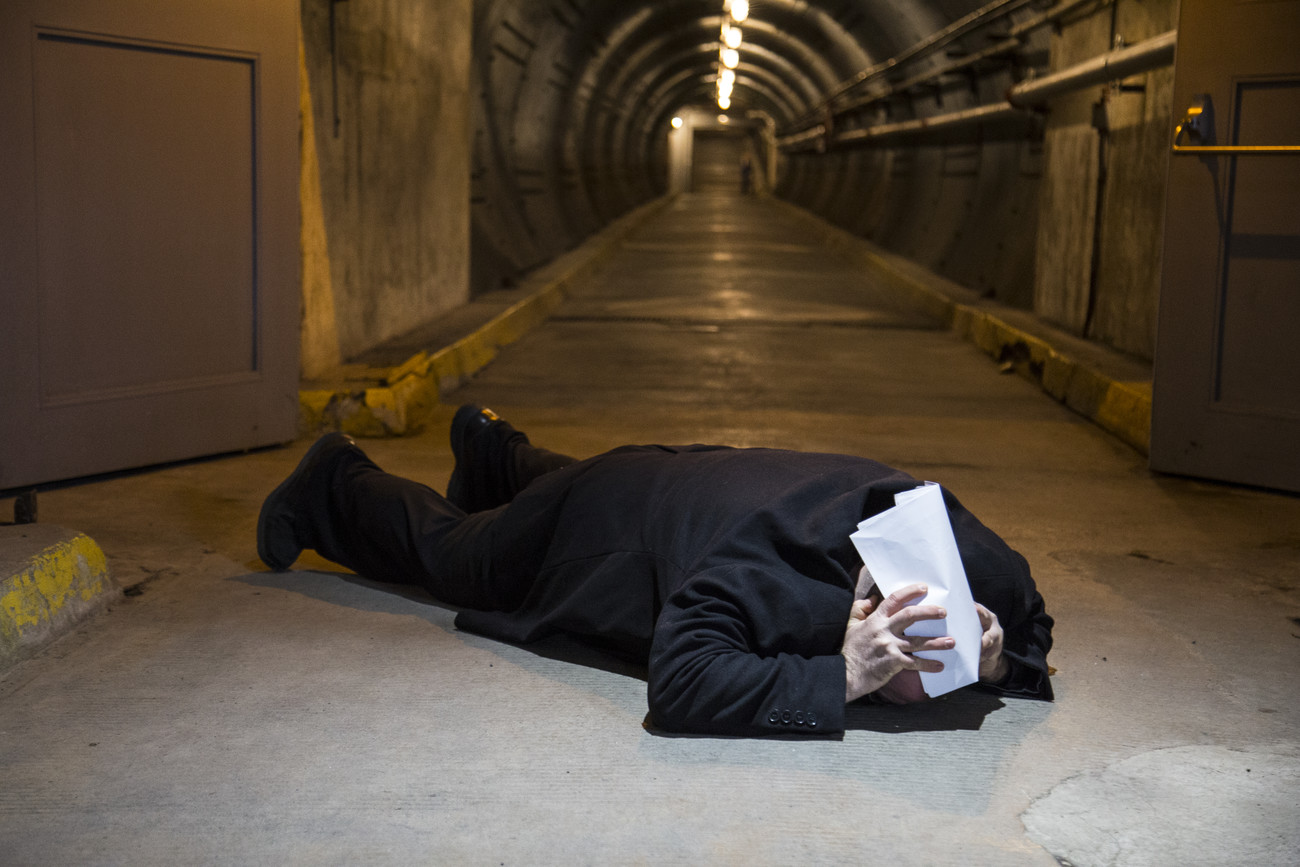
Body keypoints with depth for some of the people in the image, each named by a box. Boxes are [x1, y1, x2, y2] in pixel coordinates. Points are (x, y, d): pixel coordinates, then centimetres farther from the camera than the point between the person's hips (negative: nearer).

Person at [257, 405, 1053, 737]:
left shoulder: (957, 541, -32)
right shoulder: (768, 561, -51)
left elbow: (1033, 621, -14)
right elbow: (680, 682, -55)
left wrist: (996, 660, -37)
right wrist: (838, 678, -59)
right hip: (617, 511, -6)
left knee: (551, 480, 40)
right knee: (445, 551, 23)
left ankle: (493, 445, 72)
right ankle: (338, 483, 51)